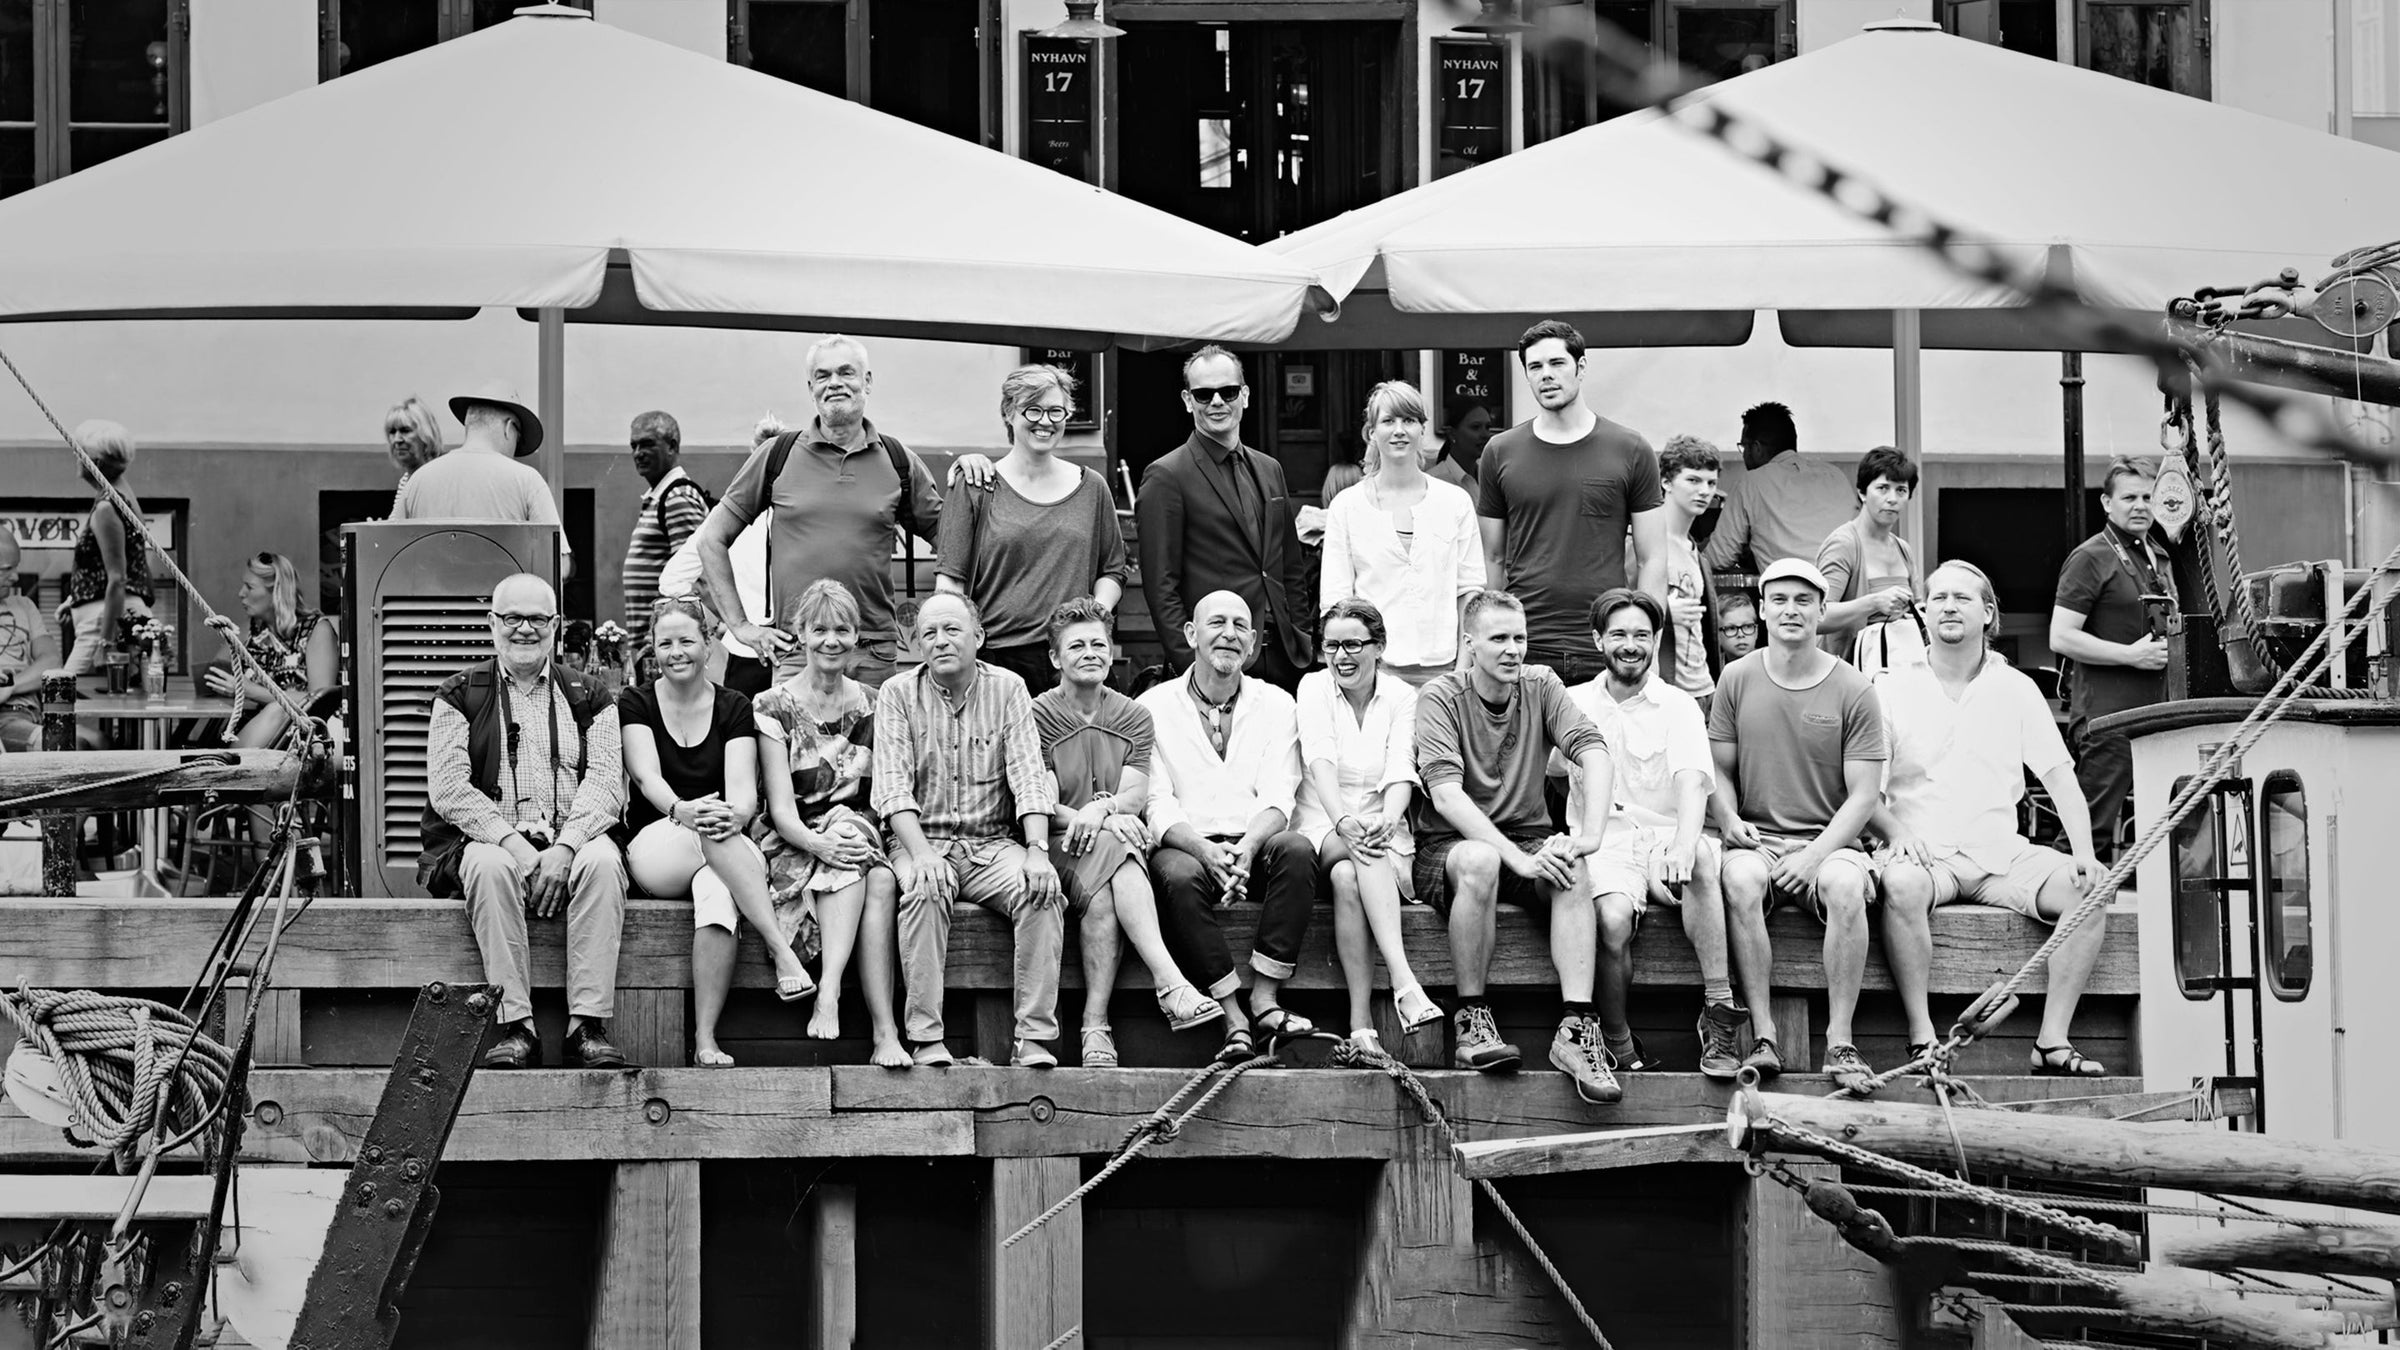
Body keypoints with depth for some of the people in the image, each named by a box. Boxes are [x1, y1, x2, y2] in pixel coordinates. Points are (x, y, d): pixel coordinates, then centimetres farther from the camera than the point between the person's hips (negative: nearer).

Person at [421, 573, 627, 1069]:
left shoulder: (589, 699, 15)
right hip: (487, 839, -1)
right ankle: (514, 1026, -34)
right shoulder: (460, 696, 11)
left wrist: (566, 846, -17)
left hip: (572, 842, 1)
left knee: (602, 862, -32)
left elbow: (606, 784, 2)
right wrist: (511, 841, -15)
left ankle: (589, 1025, -33)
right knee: (489, 866, -35)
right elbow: (448, 788, -1)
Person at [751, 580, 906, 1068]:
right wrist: (820, 843, -28)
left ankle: (829, 991, -42)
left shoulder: (872, 707, 11)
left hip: (863, 835, 3)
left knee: (882, 881, -34)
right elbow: (781, 807, -9)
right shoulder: (774, 707, 0)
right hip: (792, 844, -3)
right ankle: (884, 1027, -44)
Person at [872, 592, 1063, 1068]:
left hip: (992, 844, 2)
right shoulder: (898, 694, 2)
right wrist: (921, 854, -25)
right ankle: (926, 1040, -33)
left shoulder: (1007, 689, 6)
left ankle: (1034, 1039, -26)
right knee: (925, 890, -34)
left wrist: (1037, 851, -19)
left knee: (1041, 891, -27)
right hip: (923, 840, -2)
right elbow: (892, 786, -8)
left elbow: (1029, 777, -2)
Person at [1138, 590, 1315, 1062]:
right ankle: (1232, 1017, -32)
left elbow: (1277, 800, 0)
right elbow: (1156, 805, -3)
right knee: (1180, 876, -36)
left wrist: (1247, 846, -23)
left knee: (1296, 848, -31)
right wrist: (1204, 849, -24)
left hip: (1254, 845, 2)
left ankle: (1265, 997, -29)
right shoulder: (1153, 707, 6)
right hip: (1186, 844, -2)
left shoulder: (1276, 705, 11)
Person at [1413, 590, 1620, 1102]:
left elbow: (1595, 756, -8)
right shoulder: (1440, 698, -7)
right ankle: (1472, 1021, -28)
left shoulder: (1541, 686, 4)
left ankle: (1577, 1030, -34)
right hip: (1448, 845, -3)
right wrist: (1518, 858, -30)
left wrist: (1590, 836, -26)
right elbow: (1446, 794, -20)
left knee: (1573, 873, -29)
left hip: (1529, 843, 3)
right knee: (1479, 860, -37)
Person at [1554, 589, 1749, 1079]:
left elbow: (1692, 781, -11)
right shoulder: (1575, 703, 15)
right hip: (1603, 843, 0)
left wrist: (1683, 843, -29)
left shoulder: (1679, 707, 7)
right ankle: (1618, 1046, -14)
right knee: (1614, 918, -33)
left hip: (1666, 833, 0)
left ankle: (1719, 1010, -33)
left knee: (1702, 859, -37)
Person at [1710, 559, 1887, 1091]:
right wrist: (1729, 819, -7)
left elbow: (1864, 795, -2)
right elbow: (1720, 771, 15)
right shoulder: (1737, 680, 8)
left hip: (1828, 841, -1)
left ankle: (1841, 1042, -30)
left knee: (1846, 884, -35)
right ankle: (1763, 1037, -32)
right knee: (1740, 880, -34)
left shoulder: (1854, 691, 1)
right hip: (1756, 838, 1)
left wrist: (1814, 856, -14)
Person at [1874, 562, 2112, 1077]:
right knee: (1902, 884, -37)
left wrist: (2084, 852, -7)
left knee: (2087, 890, -22)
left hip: (2000, 851, 3)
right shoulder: (1892, 689, 5)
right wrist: (1896, 832, -19)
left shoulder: (2015, 689, 12)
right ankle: (1921, 1036, -30)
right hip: (1925, 851, -3)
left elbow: (2059, 774, 8)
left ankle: (2053, 1039, -19)